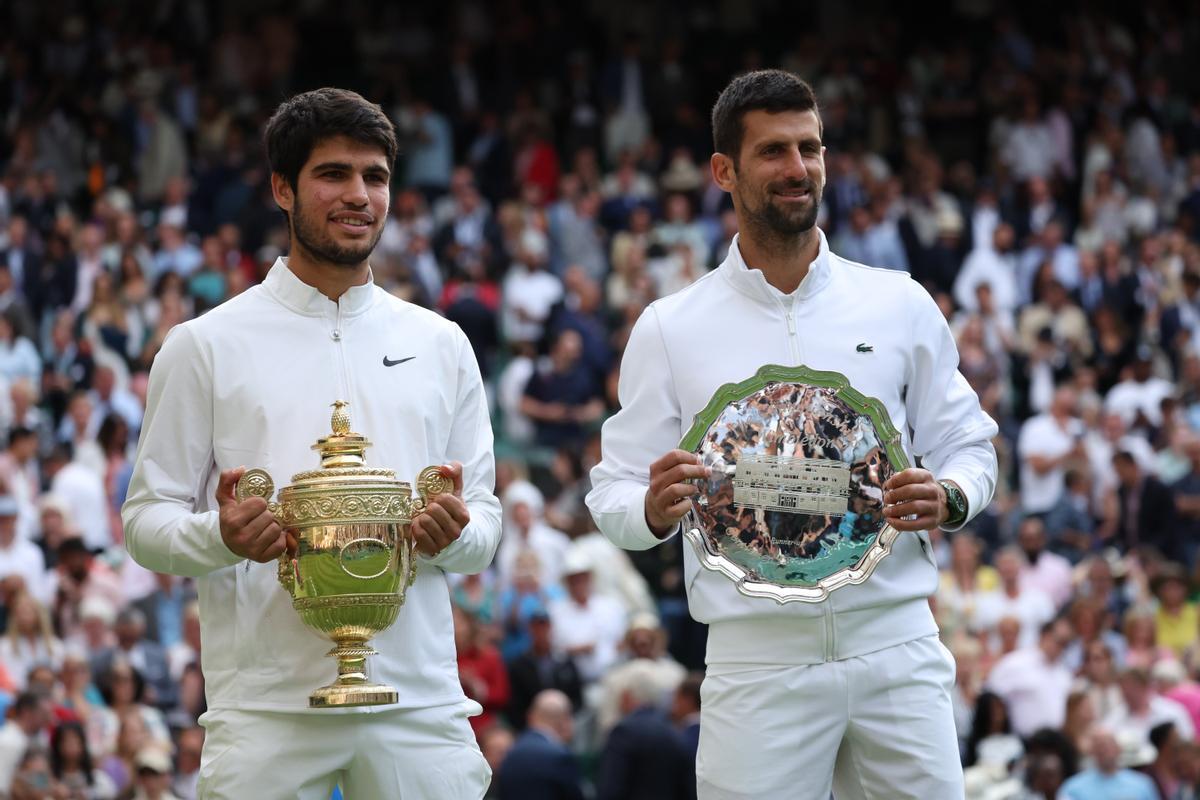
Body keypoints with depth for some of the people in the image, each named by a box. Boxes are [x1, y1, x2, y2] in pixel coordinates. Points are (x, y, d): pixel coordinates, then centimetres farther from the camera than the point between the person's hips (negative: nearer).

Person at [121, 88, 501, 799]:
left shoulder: (441, 346, 15)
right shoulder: (206, 346, 6)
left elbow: (486, 526, 14)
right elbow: (147, 520, 4)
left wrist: (456, 532, -9)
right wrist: (220, 536, -18)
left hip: (419, 705, 2)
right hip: (266, 707, -2)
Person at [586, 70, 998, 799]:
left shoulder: (900, 305, 8)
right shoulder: (671, 328, 5)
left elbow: (968, 445, 13)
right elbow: (614, 493, 5)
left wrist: (949, 499, -10)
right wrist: (653, 508, -19)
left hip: (895, 643, 1)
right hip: (758, 657, -1)